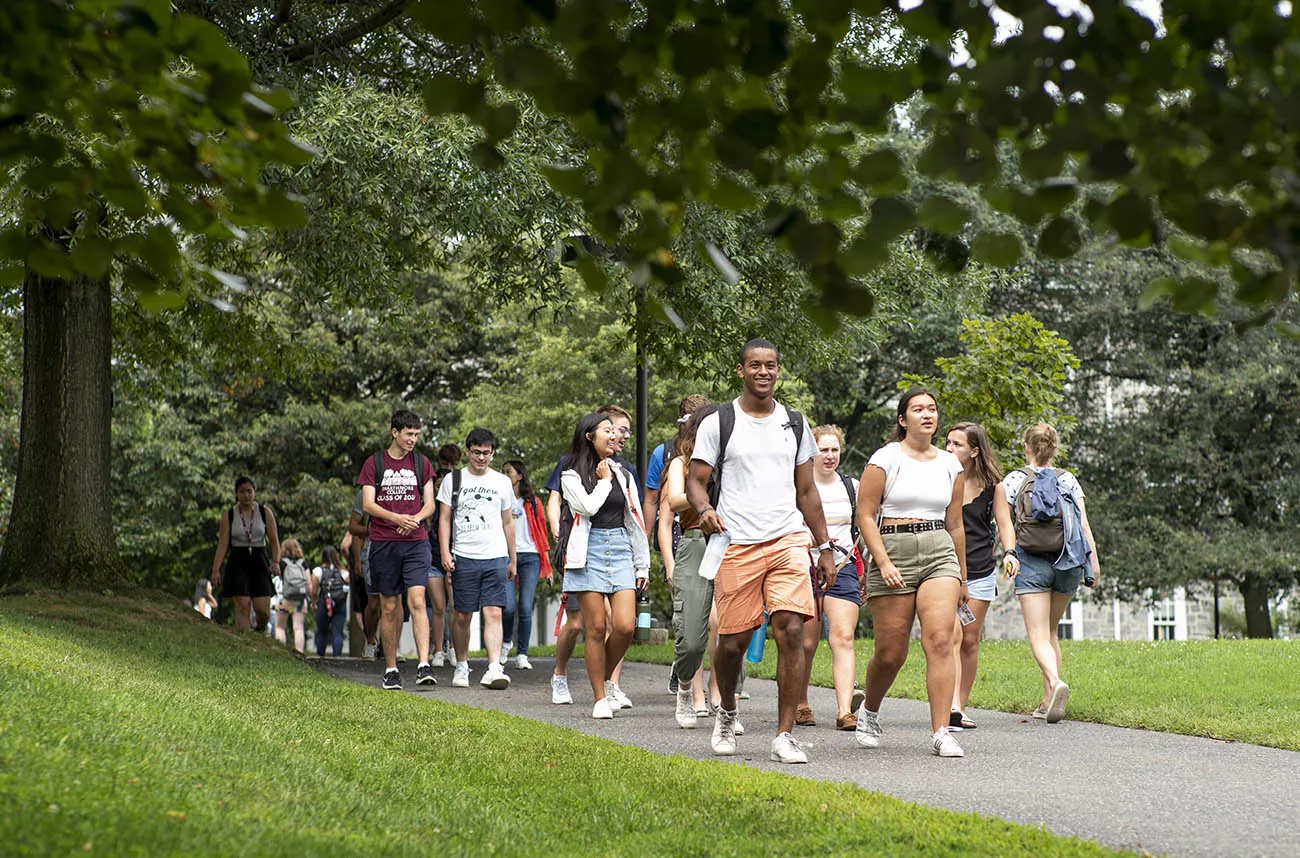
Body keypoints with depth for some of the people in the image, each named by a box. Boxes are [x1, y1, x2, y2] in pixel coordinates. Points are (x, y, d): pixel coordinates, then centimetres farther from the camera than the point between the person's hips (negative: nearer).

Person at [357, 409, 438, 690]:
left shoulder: (421, 463, 11)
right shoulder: (374, 463, 6)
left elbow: (430, 504, 10)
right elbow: (367, 504, -1)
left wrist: (415, 519, -12)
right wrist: (397, 518, -17)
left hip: (416, 542, 0)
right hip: (383, 543, 0)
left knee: (417, 601, -14)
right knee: (390, 607, 5)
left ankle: (423, 665, -19)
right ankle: (391, 669, 14)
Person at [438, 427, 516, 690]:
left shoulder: (502, 482, 12)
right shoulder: (453, 480, 7)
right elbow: (444, 519, 6)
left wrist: (513, 560, 17)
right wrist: (445, 553, -6)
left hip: (496, 558, 1)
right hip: (464, 557, -1)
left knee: (493, 613, -11)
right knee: (462, 616, 3)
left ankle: (494, 668, -20)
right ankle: (461, 666, 17)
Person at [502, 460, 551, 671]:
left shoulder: (533, 502, 12)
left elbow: (541, 532, 13)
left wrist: (547, 564, 7)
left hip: (530, 557, 0)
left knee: (526, 608, -6)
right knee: (509, 606, -14)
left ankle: (522, 655, 0)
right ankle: (505, 642, 14)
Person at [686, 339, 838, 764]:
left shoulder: (795, 423, 14)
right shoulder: (718, 423, 4)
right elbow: (695, 479, 4)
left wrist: (825, 547, 15)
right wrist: (704, 510, -18)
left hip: (788, 540, 2)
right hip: (737, 545, -2)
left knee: (791, 631, -13)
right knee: (732, 641, 3)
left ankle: (785, 735, -9)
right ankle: (727, 712, 33)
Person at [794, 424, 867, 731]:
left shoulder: (852, 487, 13)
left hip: (844, 569, 2)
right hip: (806, 568, -2)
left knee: (843, 638, -12)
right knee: (806, 643, 3)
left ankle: (845, 711, -19)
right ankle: (801, 705, 22)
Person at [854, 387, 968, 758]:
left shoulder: (950, 464, 13)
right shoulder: (886, 458, 0)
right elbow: (865, 514, -3)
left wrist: (962, 576, 22)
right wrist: (883, 563, -13)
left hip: (939, 553, 3)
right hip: (892, 551, -3)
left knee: (940, 640, -15)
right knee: (890, 653, 0)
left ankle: (941, 733, -15)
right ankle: (869, 712, 29)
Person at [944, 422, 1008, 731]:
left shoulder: (992, 485, 3)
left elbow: (1004, 522, 4)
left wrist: (1010, 552, -13)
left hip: (980, 571, 2)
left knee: (970, 641, 7)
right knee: (952, 636, -17)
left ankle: (961, 708, 17)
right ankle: (952, 709, -26)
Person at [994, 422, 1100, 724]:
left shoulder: (1014, 479, 0)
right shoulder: (1069, 480, 7)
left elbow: (1002, 520, -7)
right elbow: (1084, 525, 0)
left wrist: (1009, 553, 0)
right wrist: (1094, 562, 1)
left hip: (1032, 563, -4)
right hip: (1068, 563, 4)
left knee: (1038, 635, -7)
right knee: (1050, 631, 19)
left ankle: (1055, 682, -35)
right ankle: (1047, 702, 18)